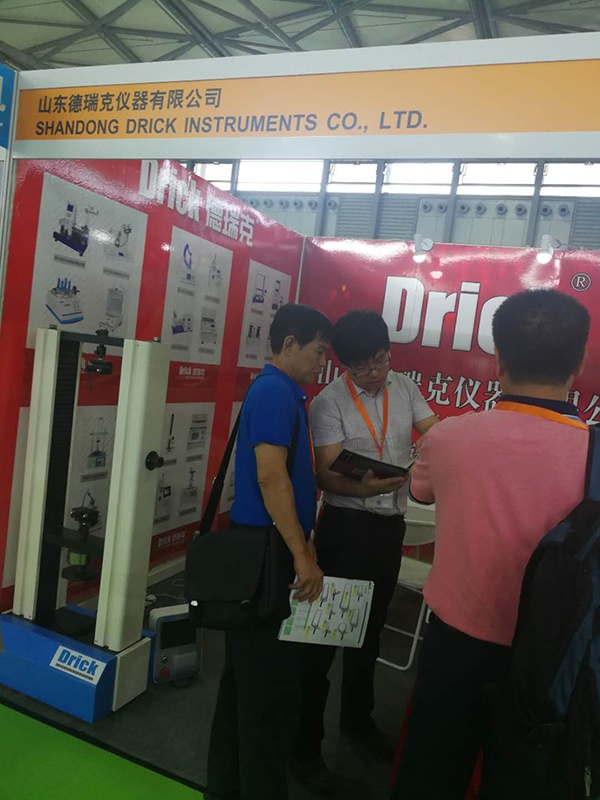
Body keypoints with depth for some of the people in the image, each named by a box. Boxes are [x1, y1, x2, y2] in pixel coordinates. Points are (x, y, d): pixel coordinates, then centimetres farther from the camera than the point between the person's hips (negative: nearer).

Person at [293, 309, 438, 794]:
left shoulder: (405, 388, 2)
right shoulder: (329, 403, -14)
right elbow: (326, 475, -18)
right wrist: (367, 486, -37)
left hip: (391, 525, 6)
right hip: (346, 526, -5)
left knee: (371, 628, 21)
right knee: (325, 631, 3)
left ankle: (358, 719, 43)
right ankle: (306, 744, 21)